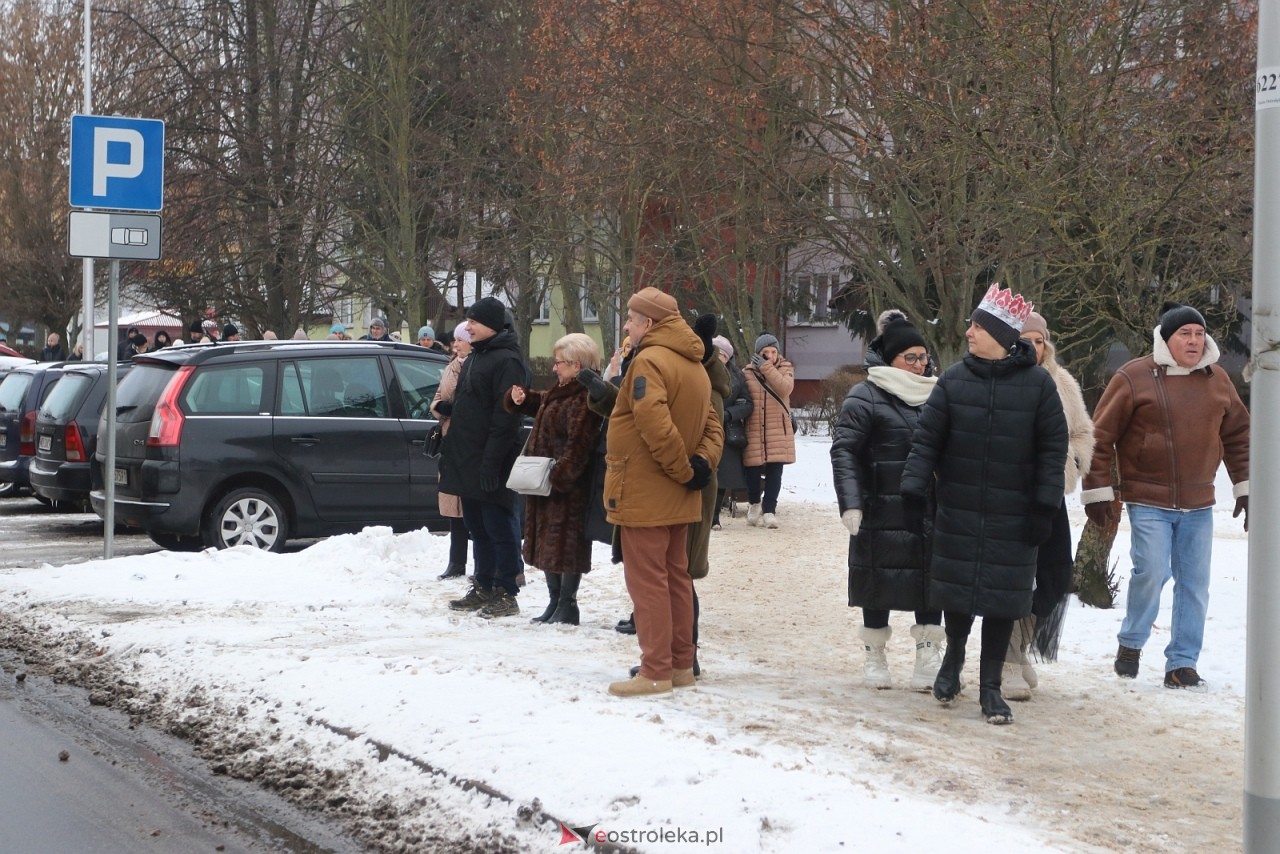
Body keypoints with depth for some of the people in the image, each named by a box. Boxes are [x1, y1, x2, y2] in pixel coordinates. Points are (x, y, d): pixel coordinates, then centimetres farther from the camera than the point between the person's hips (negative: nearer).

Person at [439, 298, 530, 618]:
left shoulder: (507, 361, -14)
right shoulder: (475, 358, 18)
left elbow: (506, 416, -21)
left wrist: (491, 461, -25)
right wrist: (450, 453, 21)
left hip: (489, 464, -10)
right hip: (468, 460, 10)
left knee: (499, 527, -4)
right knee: (477, 528, 14)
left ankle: (507, 594, 0)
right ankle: (483, 588, 22)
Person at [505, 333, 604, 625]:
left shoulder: (583, 400, -20)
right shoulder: (560, 392, 13)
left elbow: (577, 447, -25)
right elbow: (539, 403, 33)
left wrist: (558, 477, -27)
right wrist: (520, 398, 11)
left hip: (568, 489, -11)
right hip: (548, 483, 11)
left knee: (565, 543, -3)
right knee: (548, 542, 15)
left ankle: (567, 605, 5)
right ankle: (555, 602, 24)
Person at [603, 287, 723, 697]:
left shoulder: (648, 360, -17)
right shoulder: (694, 366, 13)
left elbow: (654, 422, -27)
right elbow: (712, 424, 12)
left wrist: (683, 470, -18)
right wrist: (703, 461, -5)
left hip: (642, 493, -9)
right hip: (677, 497, 9)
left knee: (647, 580, -5)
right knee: (676, 577, 15)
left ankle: (656, 671, -4)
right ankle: (681, 663, 21)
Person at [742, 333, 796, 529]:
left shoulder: (785, 369, 4)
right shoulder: (747, 372, 4)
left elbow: (785, 388, -16)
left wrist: (767, 368, -18)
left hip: (778, 430, 0)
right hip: (754, 430, 0)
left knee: (775, 471, -3)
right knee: (753, 470, 3)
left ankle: (769, 510, 3)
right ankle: (754, 503, 28)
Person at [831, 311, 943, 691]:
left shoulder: (933, 395, 12)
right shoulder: (865, 397, -4)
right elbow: (844, 451, -10)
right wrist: (850, 503, -19)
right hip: (882, 514, -4)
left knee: (932, 581, 2)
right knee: (879, 584, 3)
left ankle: (928, 653, 9)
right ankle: (874, 654, 15)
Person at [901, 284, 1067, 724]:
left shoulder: (1037, 383, -5)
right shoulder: (954, 379, -1)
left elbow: (1053, 447, -2)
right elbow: (926, 438, 0)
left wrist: (1045, 506, -6)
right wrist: (914, 491, -8)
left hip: (1012, 517, -1)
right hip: (958, 511, 1)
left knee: (1003, 597, 2)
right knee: (956, 590, 9)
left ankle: (990, 686, 14)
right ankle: (953, 657, 36)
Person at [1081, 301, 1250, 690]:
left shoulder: (1217, 380, 7)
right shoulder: (1134, 378, -7)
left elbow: (1237, 434, 17)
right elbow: (1101, 436, -5)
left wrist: (1244, 486, 14)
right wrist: (1097, 491, -6)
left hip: (1198, 504, 5)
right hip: (1148, 501, -5)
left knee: (1194, 583, 4)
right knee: (1152, 572, -14)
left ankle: (1182, 663, 13)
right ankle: (1131, 642, 11)